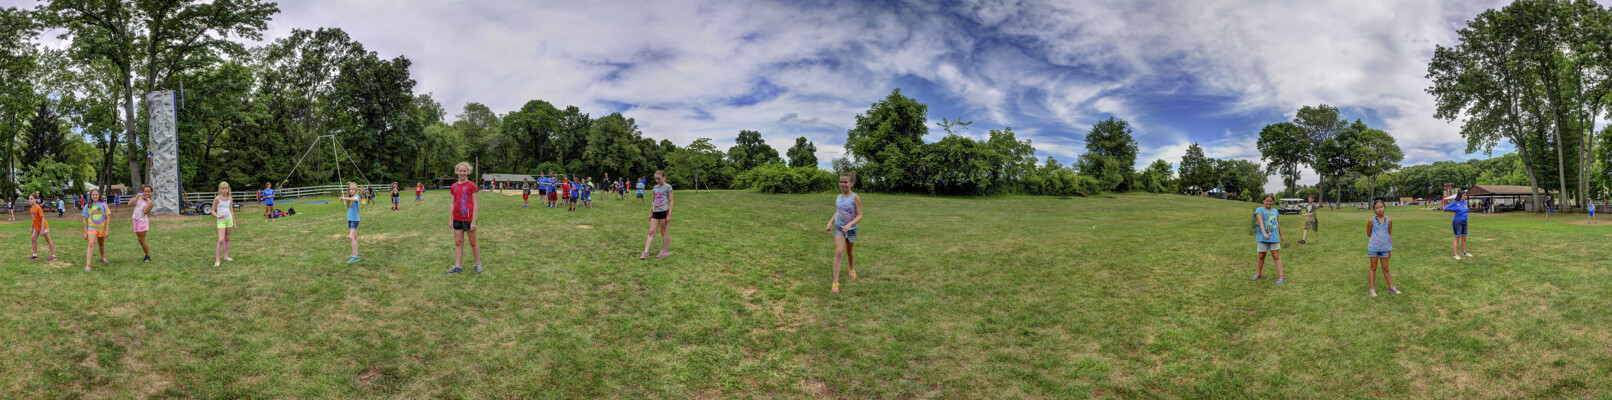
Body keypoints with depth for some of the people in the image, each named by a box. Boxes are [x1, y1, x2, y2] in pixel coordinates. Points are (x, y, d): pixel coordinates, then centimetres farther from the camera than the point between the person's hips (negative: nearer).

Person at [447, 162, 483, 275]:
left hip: (469, 219, -4)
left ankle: (478, 264, 18)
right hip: (457, 219, 5)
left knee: (473, 243, 6)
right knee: (458, 242, 7)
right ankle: (457, 266, 12)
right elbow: (452, 204, 12)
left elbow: (475, 204, -9)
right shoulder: (454, 187, 6)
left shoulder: (471, 185, -8)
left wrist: (474, 221, -14)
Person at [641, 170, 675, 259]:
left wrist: (669, 215, -11)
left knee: (663, 232, 3)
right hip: (655, 212, 5)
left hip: (664, 211, -5)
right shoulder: (655, 187, 14)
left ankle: (663, 251, 14)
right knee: (651, 232, -1)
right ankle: (646, 252, -6)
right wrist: (650, 213, 17)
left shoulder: (667, 187, -3)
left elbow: (671, 201, -5)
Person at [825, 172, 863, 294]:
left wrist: (849, 225, -29)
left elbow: (860, 216, -16)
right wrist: (830, 223, -1)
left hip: (851, 229, -1)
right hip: (838, 229, 2)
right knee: (839, 252, -15)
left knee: (849, 252, 19)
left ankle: (851, 269, 51)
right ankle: (835, 282, -17)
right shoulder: (838, 198, 2)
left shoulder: (855, 198, -13)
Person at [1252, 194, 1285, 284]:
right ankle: (1258, 274, 24)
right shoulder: (1259, 210, -5)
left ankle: (1281, 277, -4)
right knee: (1261, 256, 8)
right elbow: (1260, 222, -19)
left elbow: (1278, 224, 22)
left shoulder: (1275, 211, 11)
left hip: (1274, 237, 3)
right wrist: (1264, 233, -32)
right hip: (1262, 238, -3)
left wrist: (1281, 235, 25)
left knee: (1276, 257, -2)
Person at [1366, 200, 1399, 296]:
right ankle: (1372, 288, 7)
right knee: (1373, 268, 5)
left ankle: (1391, 287, 20)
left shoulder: (1389, 221, 0)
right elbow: (1368, 234, 3)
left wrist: (1390, 248, 7)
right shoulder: (1371, 221, -7)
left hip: (1385, 248, 2)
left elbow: (1390, 234, 7)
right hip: (1373, 248, -2)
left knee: (1385, 269, 11)